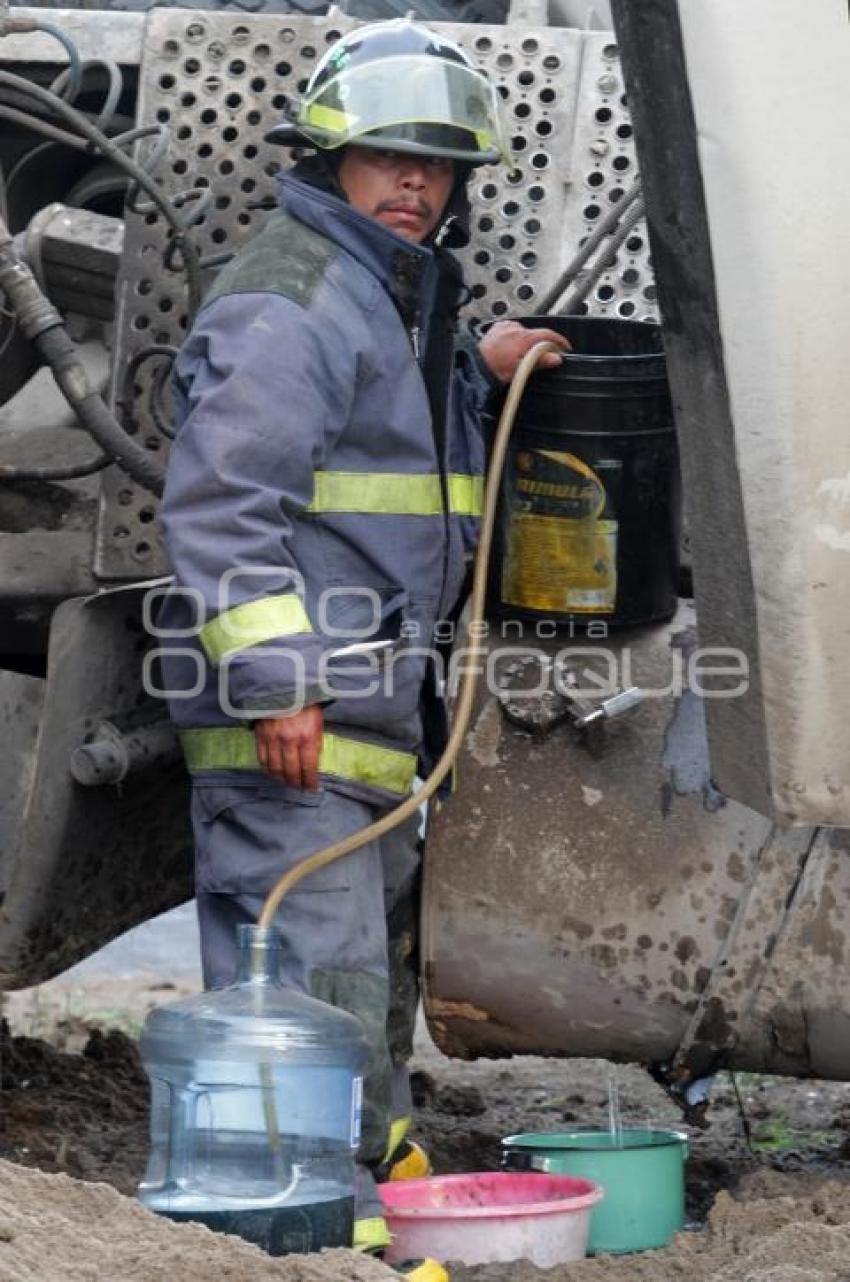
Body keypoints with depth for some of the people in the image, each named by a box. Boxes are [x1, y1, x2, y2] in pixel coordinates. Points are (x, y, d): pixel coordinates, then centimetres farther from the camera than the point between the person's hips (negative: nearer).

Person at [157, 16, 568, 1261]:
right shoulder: (287, 301, -14)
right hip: (290, 722, -11)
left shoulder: (399, 297, 19)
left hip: (378, 709, 11)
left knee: (379, 956, 22)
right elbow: (220, 504, -22)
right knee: (315, 970, -12)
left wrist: (478, 376, 19)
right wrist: (275, 679, -27)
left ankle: (372, 1154, 36)